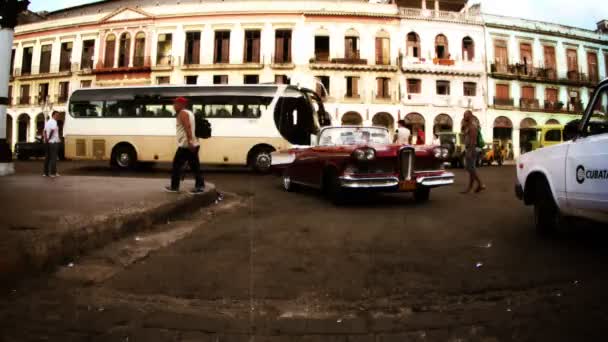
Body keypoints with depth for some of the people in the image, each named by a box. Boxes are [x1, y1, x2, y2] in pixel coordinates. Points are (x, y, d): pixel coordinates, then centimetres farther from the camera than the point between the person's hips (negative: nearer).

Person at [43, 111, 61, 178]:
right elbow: (52, 131, -22)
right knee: (53, 157, -5)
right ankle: (53, 173, -5)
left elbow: (44, 131, 9)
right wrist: (48, 139, -11)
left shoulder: (47, 122, 16)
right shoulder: (54, 122, -11)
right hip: (54, 142, -8)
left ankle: (46, 172, 13)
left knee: (47, 157, 11)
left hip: (47, 142, 8)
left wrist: (45, 138, -3)